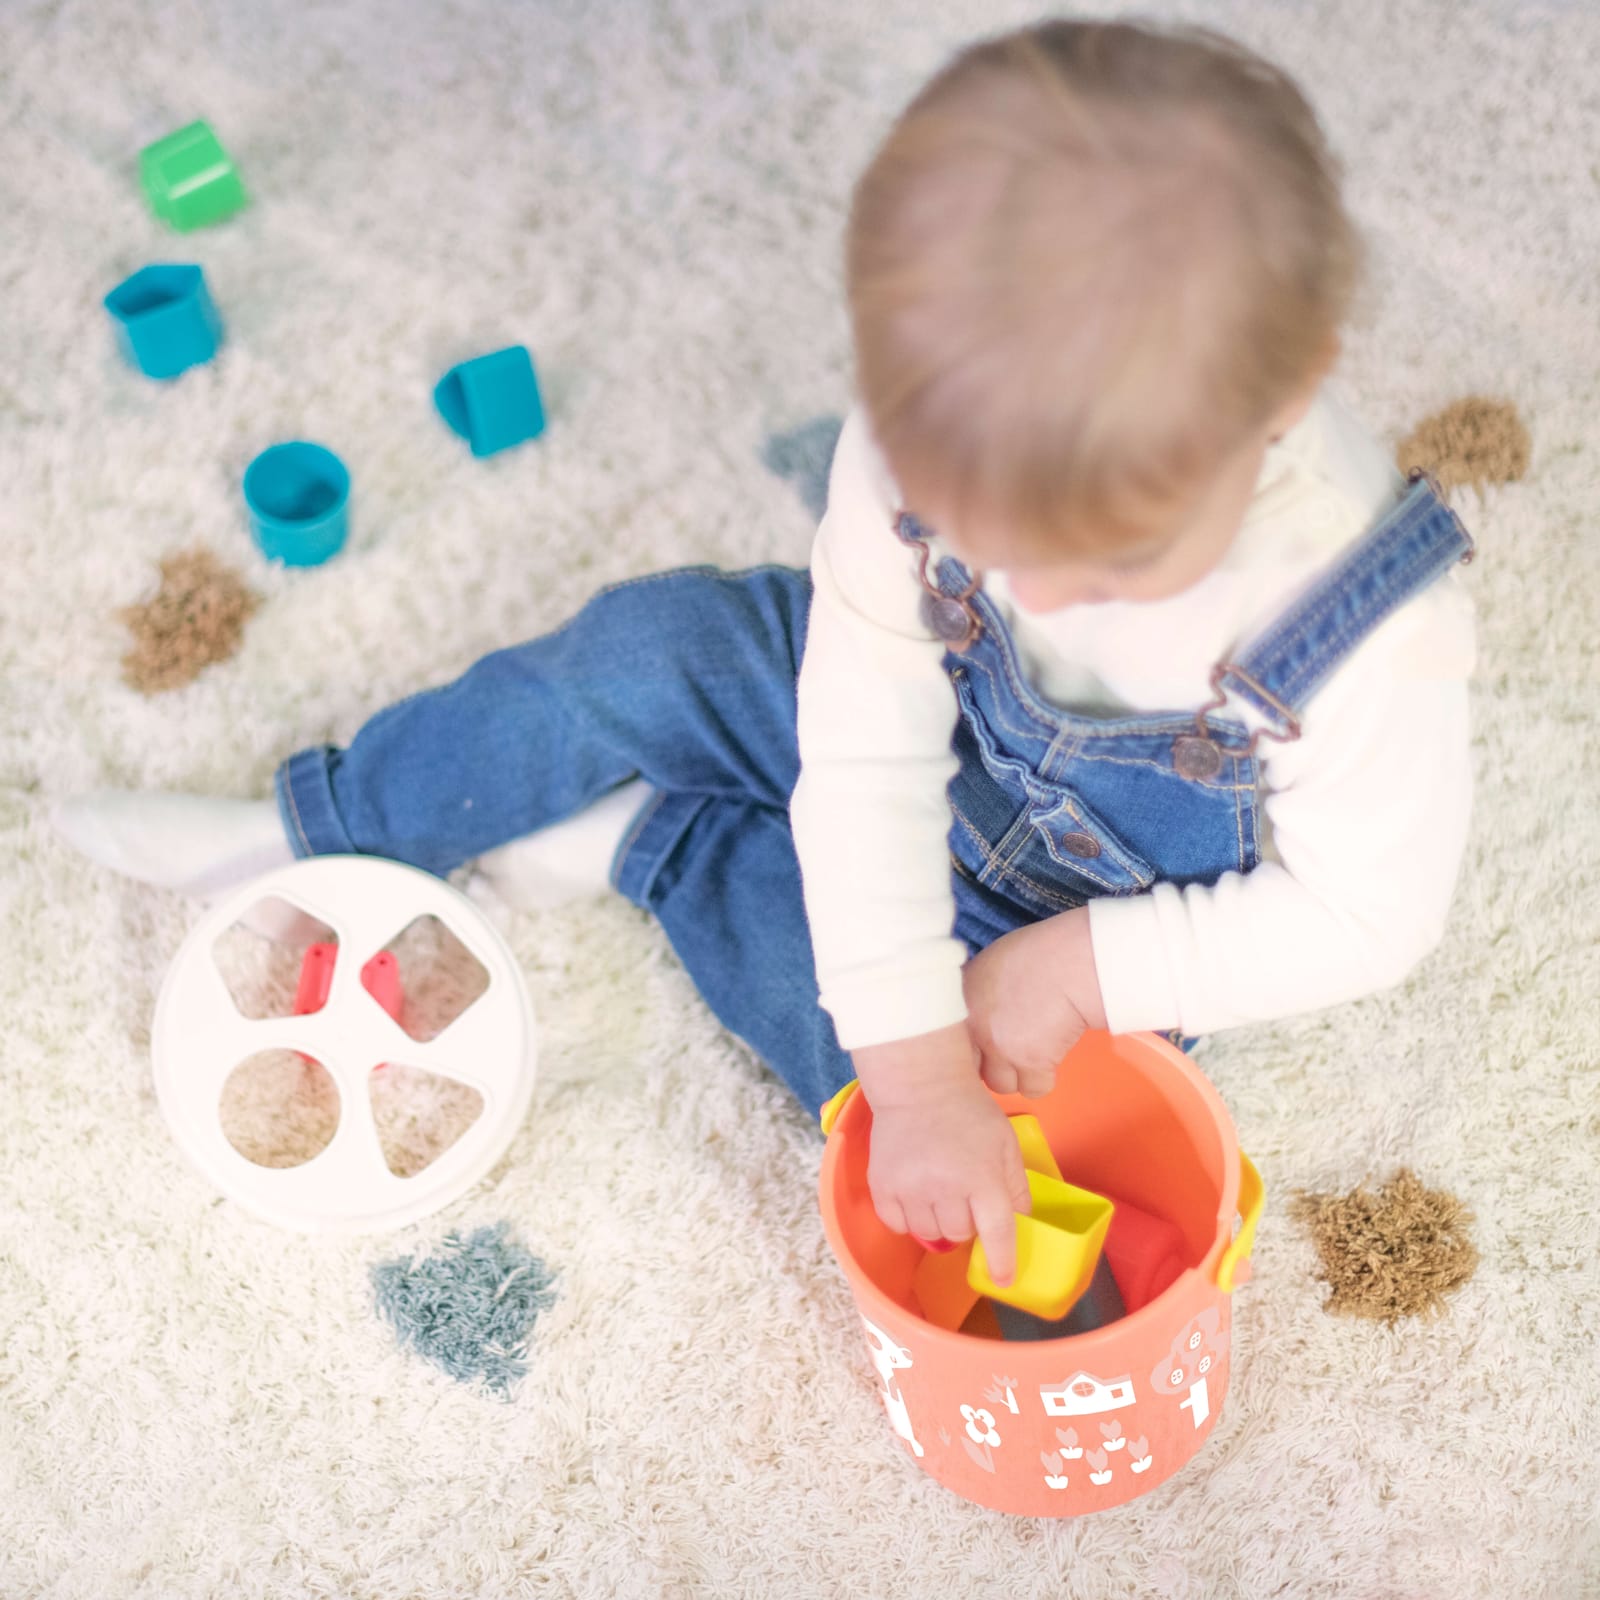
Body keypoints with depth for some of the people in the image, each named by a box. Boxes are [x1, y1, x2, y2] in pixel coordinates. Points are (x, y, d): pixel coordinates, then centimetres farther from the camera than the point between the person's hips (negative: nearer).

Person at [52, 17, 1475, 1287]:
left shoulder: (1374, 634, -39)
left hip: (1092, 917, -2)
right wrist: (917, 1069, -33)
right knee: (639, 650, -8)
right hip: (930, 725, 3)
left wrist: (1090, 965, -29)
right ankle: (306, 830, 11)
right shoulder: (930, 444, -32)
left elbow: (1365, 914, -24)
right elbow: (865, 759, -29)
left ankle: (638, 841, 1)